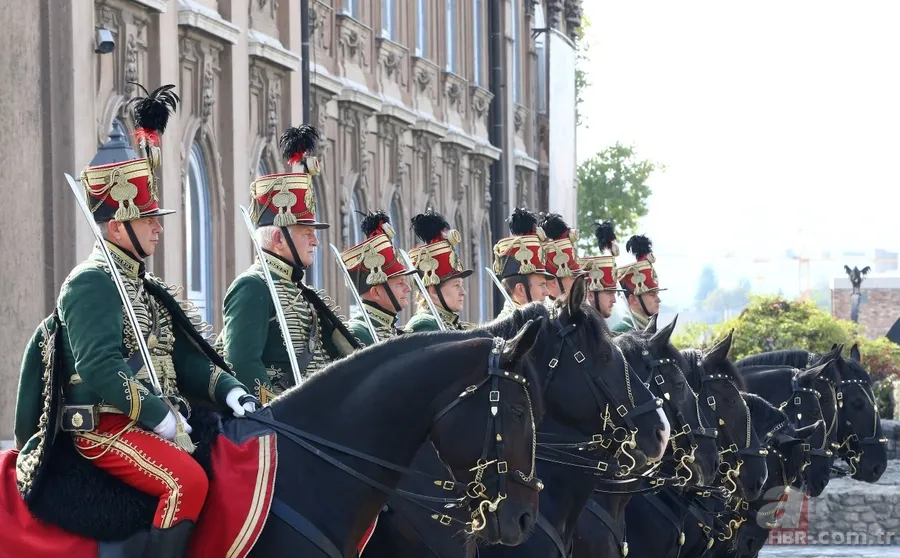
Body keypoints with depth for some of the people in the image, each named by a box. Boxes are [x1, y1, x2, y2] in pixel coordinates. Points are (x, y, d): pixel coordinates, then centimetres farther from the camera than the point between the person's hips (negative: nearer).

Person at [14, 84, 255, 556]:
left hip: (157, 423, 10)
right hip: (103, 428, -10)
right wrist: (161, 417, -21)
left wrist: (229, 392, -3)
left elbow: (185, 358, 15)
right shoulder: (92, 284, -9)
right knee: (188, 479, -30)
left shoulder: (146, 288, 20)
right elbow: (100, 368, -21)